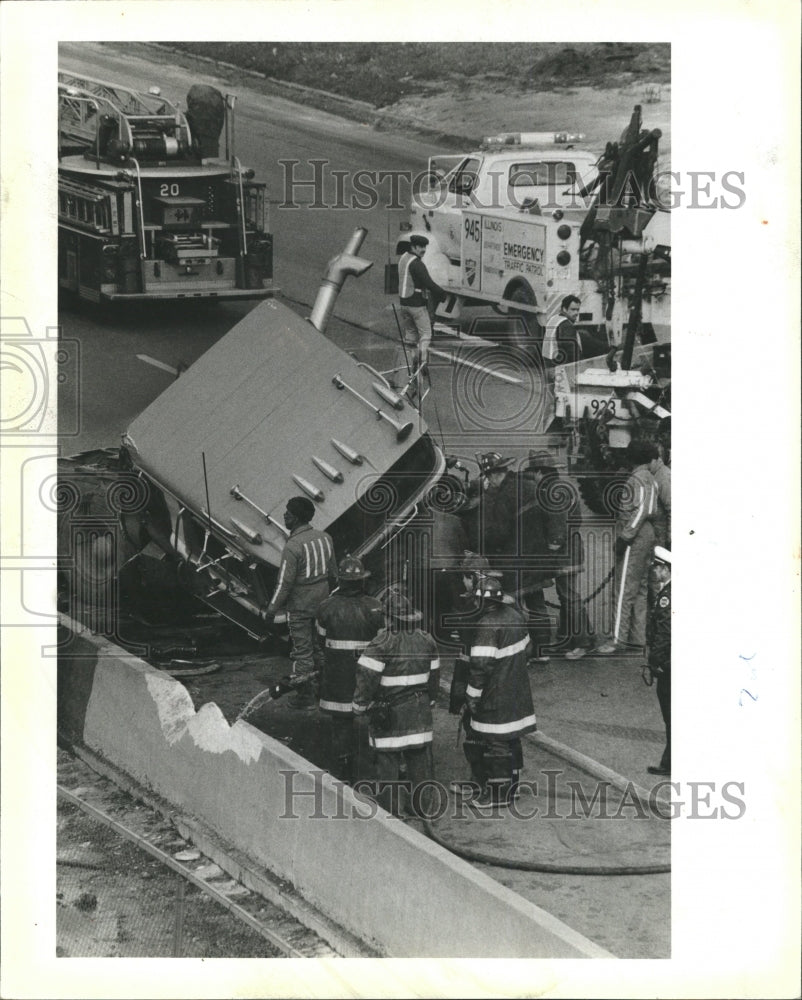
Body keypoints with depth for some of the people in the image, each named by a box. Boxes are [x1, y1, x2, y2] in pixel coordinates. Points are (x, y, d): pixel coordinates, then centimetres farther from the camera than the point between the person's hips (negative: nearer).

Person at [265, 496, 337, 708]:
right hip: (321, 603, 7)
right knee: (320, 647, 17)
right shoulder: (324, 538, 1)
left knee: (302, 651, 3)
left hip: (299, 606, -7)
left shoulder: (293, 547, -21)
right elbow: (332, 573, 10)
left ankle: (305, 696, 9)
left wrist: (272, 609, -9)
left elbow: (285, 582, -19)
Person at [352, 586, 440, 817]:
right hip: (420, 710, 6)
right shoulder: (426, 641, 2)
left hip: (388, 711, -6)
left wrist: (360, 705, -6)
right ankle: (421, 804, 22)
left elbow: (366, 677, -19)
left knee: (388, 760, 3)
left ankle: (390, 808, 7)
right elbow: (434, 676, 12)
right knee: (420, 758, 14)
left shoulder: (382, 644, -18)